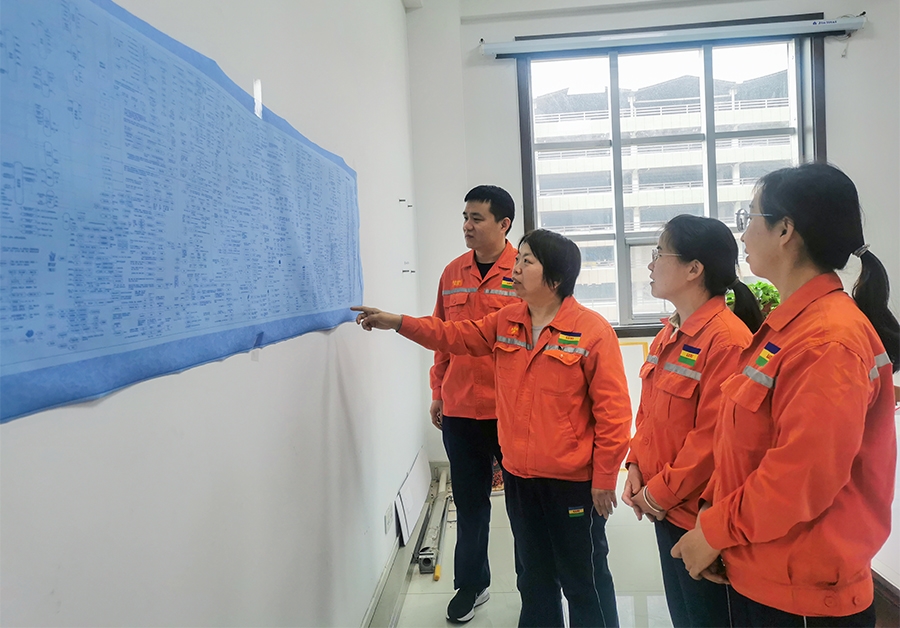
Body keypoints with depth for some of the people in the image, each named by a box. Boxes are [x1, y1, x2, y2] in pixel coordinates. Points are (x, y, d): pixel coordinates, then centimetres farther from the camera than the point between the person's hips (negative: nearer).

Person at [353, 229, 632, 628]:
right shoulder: (505, 322, 3)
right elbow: (456, 336, 14)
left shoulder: (593, 330, -15)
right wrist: (397, 322, 6)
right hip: (519, 475, 6)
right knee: (533, 576, 22)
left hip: (573, 481, -5)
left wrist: (604, 479, -11)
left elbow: (613, 411, -14)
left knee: (584, 579, 13)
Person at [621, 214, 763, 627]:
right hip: (665, 507, 8)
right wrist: (637, 467, 2)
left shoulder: (728, 339, -21)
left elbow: (715, 436, -22)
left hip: (701, 512, -8)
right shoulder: (668, 336, 7)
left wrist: (661, 492, -15)